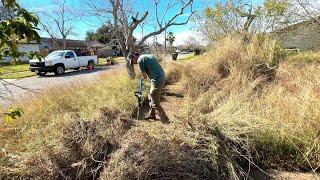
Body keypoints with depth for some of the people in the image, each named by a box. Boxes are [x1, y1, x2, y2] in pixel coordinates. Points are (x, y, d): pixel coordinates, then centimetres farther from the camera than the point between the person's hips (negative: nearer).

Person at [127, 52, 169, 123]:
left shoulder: (140, 60, -9)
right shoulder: (149, 56, 18)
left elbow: (144, 76, -6)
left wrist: (142, 76, 14)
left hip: (157, 81, -9)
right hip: (162, 78, 9)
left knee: (155, 104, 2)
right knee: (151, 98, 24)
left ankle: (166, 121, 9)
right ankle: (151, 115, 40)